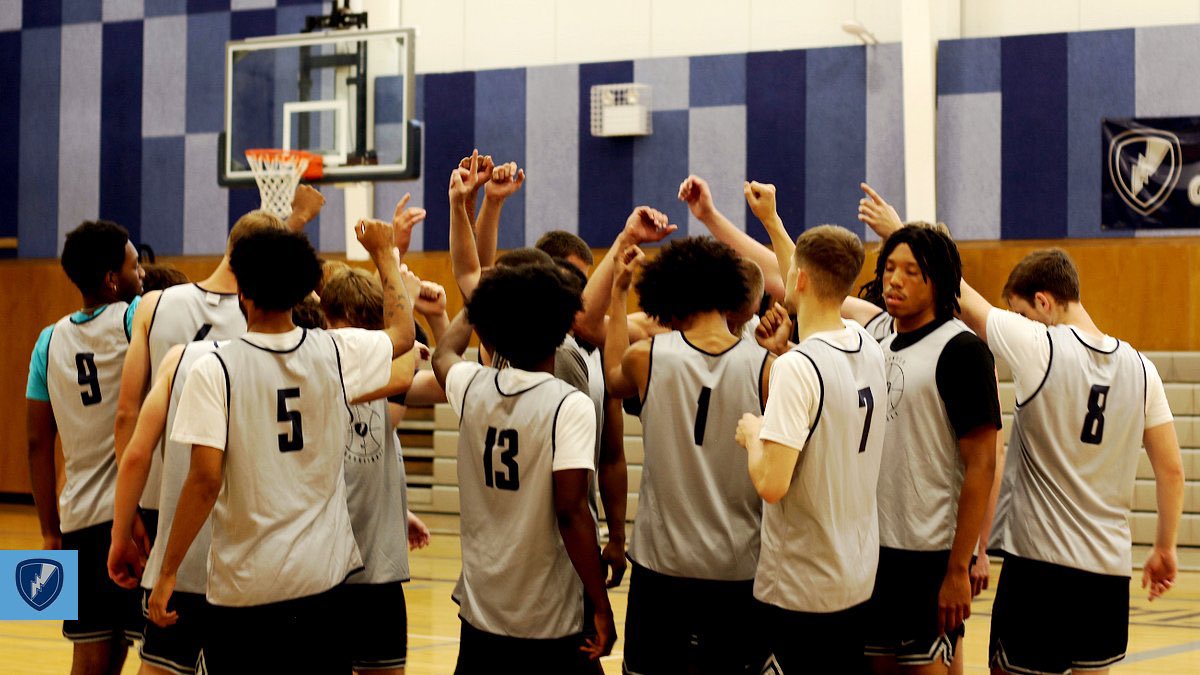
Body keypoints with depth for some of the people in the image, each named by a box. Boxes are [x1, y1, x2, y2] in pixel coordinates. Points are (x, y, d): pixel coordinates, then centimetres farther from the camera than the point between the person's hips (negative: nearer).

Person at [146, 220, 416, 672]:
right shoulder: (337, 353, -1)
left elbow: (205, 480, -15)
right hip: (322, 577, 3)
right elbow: (402, 332, 20)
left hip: (245, 584, -3)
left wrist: (167, 573, -7)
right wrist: (384, 254, 33)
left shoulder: (215, 370, -11)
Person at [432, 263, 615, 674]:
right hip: (552, 622, -5)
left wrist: (485, 299, 41)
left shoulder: (472, 389, 1)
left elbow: (444, 353, 26)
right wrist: (602, 610, -12)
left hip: (480, 613, 5)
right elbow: (570, 512, -18)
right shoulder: (569, 406, -14)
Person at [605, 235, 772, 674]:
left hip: (662, 562, 0)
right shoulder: (766, 366, -10)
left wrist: (619, 291, 23)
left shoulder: (646, 358, -7)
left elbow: (613, 380, 17)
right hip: (739, 569, 0)